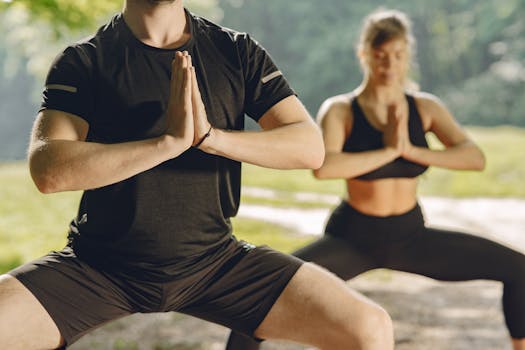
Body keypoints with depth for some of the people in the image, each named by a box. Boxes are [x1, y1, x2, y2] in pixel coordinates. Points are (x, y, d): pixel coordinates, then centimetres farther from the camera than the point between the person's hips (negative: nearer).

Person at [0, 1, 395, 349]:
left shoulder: (238, 53, 4)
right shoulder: (84, 61, -3)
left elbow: (310, 147, -5)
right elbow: (47, 170, -19)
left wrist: (212, 137, -20)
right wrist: (170, 141, -24)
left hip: (214, 262, 2)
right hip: (100, 267, -1)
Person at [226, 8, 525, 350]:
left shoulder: (426, 108, -6)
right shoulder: (339, 110, -16)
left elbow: (476, 158, -18)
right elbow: (322, 167, -35)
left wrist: (412, 150, -29)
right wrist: (388, 151, -31)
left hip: (411, 238, 4)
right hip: (352, 240, -3)